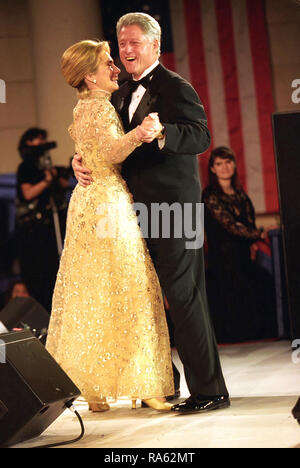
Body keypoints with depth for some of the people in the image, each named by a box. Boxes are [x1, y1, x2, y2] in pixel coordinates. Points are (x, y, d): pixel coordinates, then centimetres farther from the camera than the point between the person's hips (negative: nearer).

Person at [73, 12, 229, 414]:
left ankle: (209, 391, -2)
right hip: (138, 211, 8)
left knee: (183, 296, -8)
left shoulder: (175, 88, -9)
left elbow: (201, 137, -22)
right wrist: (80, 161, 0)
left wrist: (163, 133, -41)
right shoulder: (122, 95, 17)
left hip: (172, 207, -8)